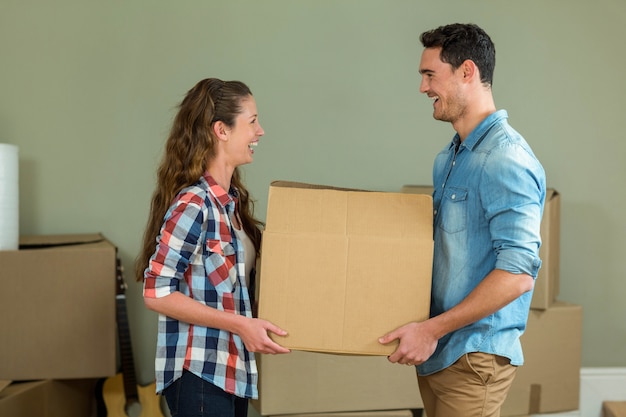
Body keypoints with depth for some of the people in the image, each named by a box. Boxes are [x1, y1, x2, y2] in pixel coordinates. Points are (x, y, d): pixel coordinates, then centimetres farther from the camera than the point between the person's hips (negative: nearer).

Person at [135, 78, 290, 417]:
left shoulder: (231, 198, 6)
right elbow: (156, 292, -19)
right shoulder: (193, 204, -19)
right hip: (200, 372, -8)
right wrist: (240, 324, -21)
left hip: (232, 366, 8)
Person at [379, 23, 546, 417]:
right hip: (436, 350, 8)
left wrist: (432, 328, -21)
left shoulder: (506, 159, -18)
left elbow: (518, 274, -24)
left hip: (473, 358, -8)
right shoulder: (448, 158, 11)